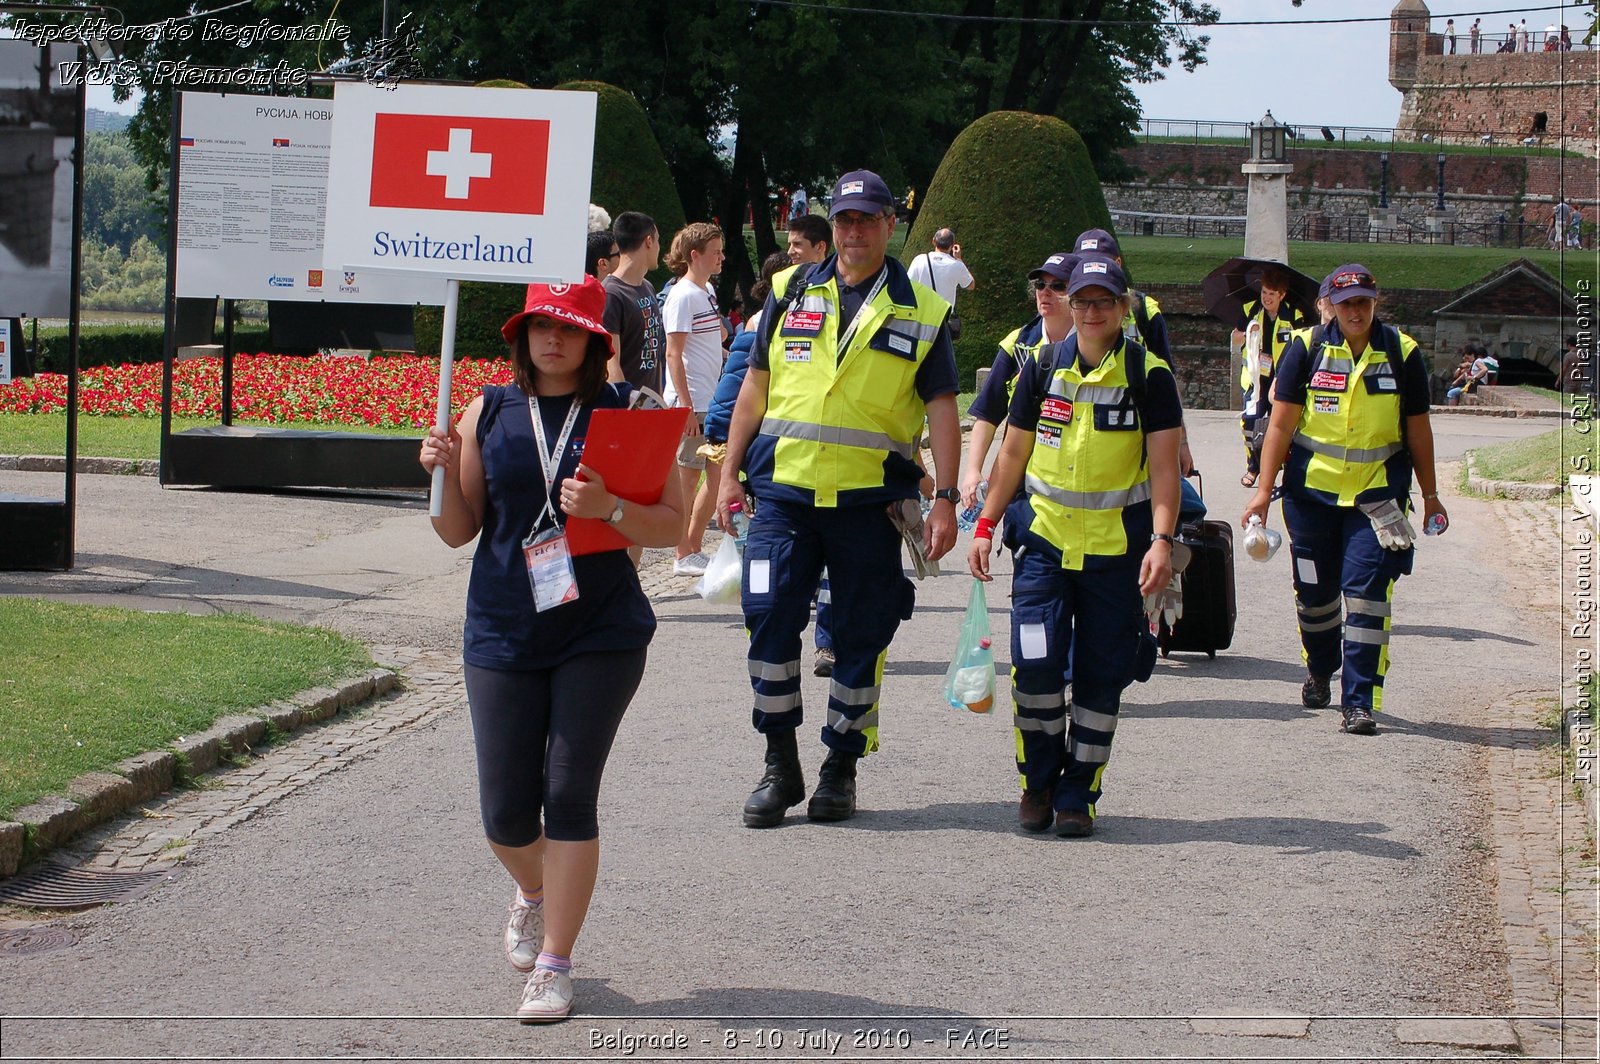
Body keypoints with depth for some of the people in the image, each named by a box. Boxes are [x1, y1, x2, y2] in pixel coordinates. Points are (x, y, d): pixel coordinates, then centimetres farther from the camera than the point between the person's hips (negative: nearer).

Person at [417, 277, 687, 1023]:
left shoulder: (623, 412, 0)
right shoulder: (490, 412, 6)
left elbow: (672, 525, -4)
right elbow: (458, 532, 8)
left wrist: (609, 508, -22)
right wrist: (442, 473, -11)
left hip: (600, 634, -2)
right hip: (502, 634, 2)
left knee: (569, 794, -7)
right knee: (505, 813, 3)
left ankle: (555, 964, 3)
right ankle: (534, 893, 37)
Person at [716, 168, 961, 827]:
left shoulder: (922, 311, 5)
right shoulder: (791, 293, 10)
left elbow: (942, 411, 3)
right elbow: (755, 387, 13)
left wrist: (945, 500, -5)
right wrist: (730, 474, 8)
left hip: (869, 501, -1)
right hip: (785, 492, 1)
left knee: (861, 635, 3)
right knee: (769, 619, -6)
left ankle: (842, 769, 16)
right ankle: (780, 766, 5)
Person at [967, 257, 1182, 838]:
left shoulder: (1149, 375, -4)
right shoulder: (1043, 368, 4)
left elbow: (1164, 463, -9)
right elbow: (1014, 452, 11)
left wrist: (1162, 538, -21)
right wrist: (985, 526, 5)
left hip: (1116, 549, -1)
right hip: (1045, 539, 1)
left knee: (1101, 676, 3)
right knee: (1035, 664, -11)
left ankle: (1076, 796, 15)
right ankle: (1038, 783, 9)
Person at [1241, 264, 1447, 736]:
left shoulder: (1401, 352, -1)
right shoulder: (1307, 348, -3)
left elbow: (1418, 429, 8)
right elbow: (1281, 422, -3)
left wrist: (1430, 495, 12)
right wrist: (1264, 489, -8)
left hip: (1377, 495, -1)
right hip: (1312, 490, 1)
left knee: (1366, 592, -11)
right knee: (1314, 591, 11)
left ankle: (1359, 701, -9)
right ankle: (1319, 671, 39)